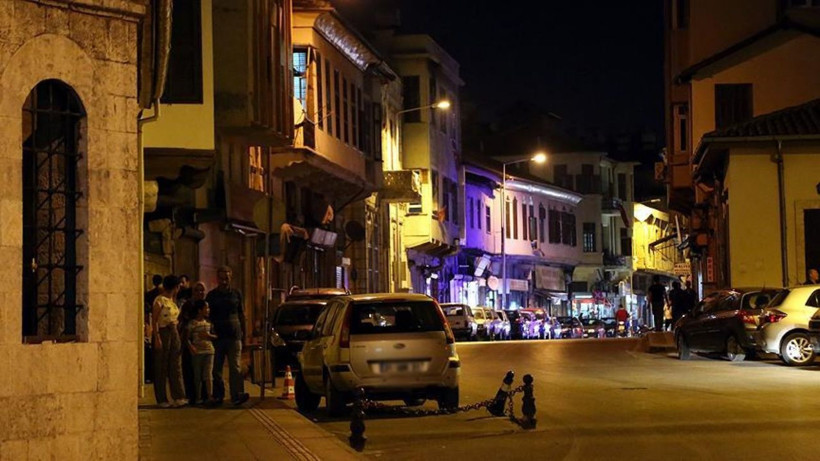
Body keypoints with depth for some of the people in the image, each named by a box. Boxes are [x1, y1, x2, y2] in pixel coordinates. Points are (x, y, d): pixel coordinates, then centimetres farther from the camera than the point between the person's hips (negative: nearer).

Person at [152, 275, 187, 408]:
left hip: (174, 333, 8)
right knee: (161, 368, 0)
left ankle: (178, 397, 1)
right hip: (163, 332, -8)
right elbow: (154, 320, -14)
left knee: (175, 366, 3)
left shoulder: (172, 301, 14)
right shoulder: (160, 300, -9)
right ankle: (162, 400, 5)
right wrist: (157, 338, -21)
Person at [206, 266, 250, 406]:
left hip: (234, 335, 0)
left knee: (235, 366, -9)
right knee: (217, 368, 3)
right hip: (217, 335, 0)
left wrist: (243, 331, 12)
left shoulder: (236, 294, 11)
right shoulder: (211, 295, 8)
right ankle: (218, 395, 11)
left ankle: (237, 395, -16)